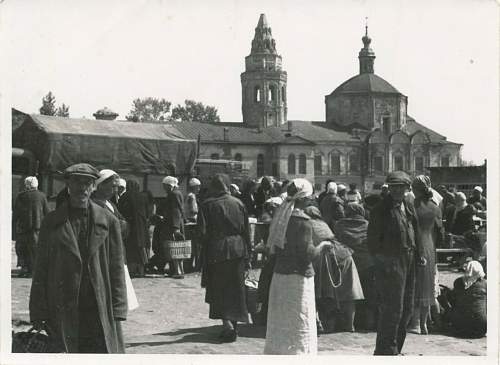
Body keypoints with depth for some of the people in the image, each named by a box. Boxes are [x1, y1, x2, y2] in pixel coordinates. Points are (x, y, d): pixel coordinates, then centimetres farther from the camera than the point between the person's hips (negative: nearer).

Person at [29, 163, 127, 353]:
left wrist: (117, 310, -1)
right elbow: (41, 268, 6)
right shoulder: (52, 222, 6)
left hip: (99, 308, 0)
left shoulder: (108, 221, 6)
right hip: (62, 308, 0)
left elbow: (116, 268, 5)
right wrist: (38, 314, 1)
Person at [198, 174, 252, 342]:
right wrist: (247, 256, 11)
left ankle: (227, 324, -13)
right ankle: (233, 325, 20)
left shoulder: (207, 205, -5)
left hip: (216, 251, -3)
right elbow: (246, 231, 5)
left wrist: (203, 258, -1)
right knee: (235, 290, 12)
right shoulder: (238, 204, 4)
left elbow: (203, 233, -7)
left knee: (219, 291, 2)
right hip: (237, 251, 3)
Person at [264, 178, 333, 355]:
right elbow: (307, 254, -18)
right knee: (300, 325, 2)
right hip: (298, 276, -7)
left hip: (279, 274, 7)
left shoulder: (280, 216, 5)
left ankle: (276, 352, 24)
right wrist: (321, 246, -2)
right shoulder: (303, 221, -16)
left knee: (280, 322, 16)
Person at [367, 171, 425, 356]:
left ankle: (394, 348, 27)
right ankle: (386, 350, 3)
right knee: (392, 308, -7)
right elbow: (373, 238, -11)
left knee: (406, 308, 14)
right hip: (390, 264, -8)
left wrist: (419, 254, 12)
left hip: (408, 263, 8)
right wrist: (380, 259, -17)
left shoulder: (409, 207, 13)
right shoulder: (381, 209, -9)